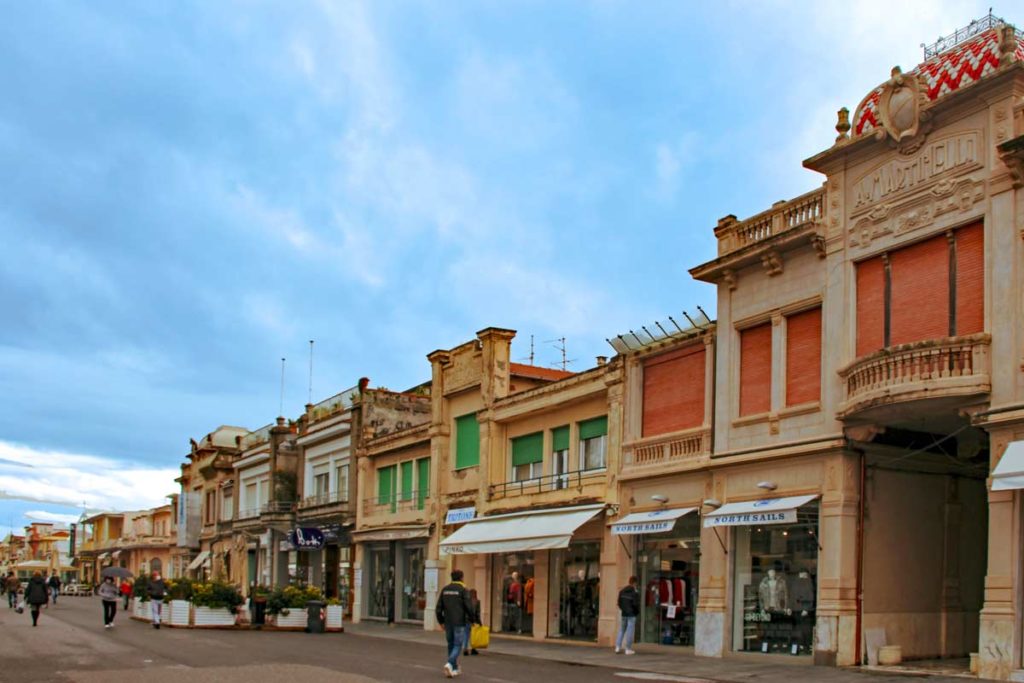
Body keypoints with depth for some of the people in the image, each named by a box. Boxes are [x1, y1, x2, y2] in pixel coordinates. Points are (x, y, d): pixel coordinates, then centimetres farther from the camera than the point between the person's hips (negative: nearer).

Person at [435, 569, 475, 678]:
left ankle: (454, 669, 21)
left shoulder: (444, 589, 7)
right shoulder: (463, 590, -8)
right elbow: (469, 607, -13)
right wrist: (472, 620, 1)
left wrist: (441, 622, 17)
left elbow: (438, 608, 7)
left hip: (448, 623, 5)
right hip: (460, 623, -5)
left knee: (451, 645, 16)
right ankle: (449, 664, -22)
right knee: (458, 645, -2)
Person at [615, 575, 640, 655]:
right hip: (632, 614, -5)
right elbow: (636, 604, -16)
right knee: (630, 631, 0)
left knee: (621, 630, 13)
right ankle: (628, 649, 1)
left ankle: (618, 647, 8)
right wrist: (637, 612, 1)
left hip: (624, 613, 5)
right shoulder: (635, 592, -13)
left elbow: (619, 602, 7)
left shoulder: (622, 591, 5)